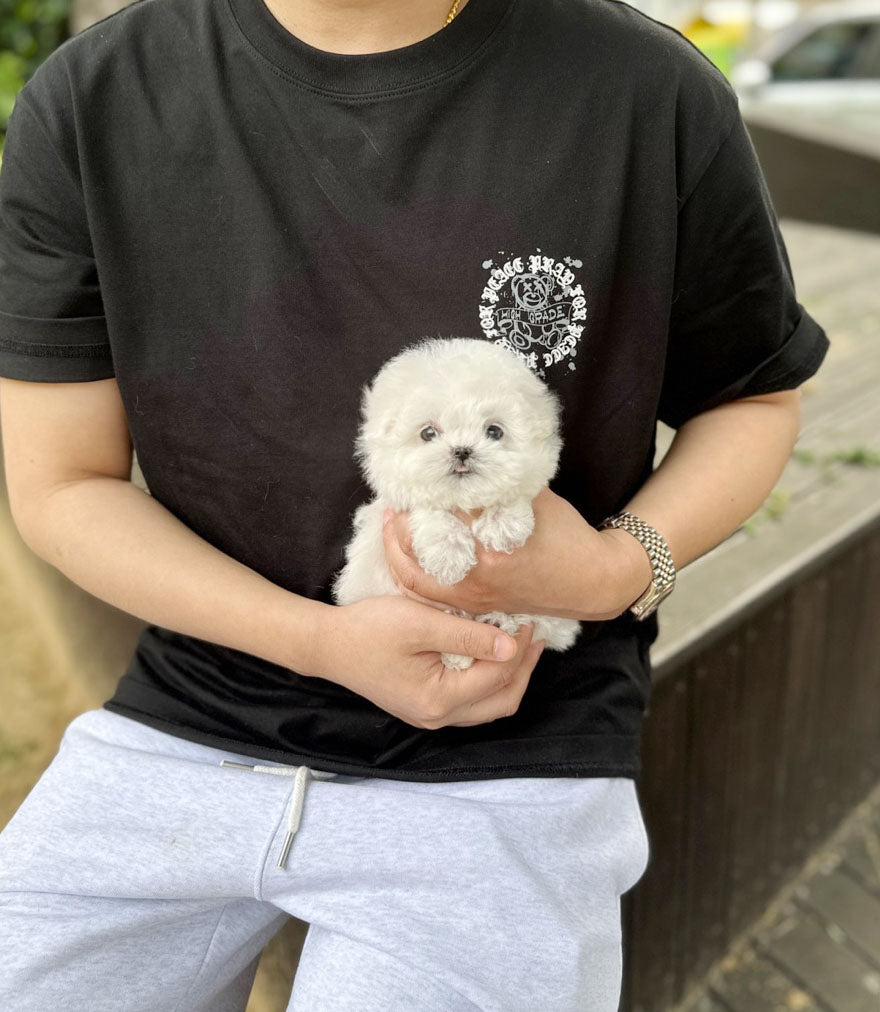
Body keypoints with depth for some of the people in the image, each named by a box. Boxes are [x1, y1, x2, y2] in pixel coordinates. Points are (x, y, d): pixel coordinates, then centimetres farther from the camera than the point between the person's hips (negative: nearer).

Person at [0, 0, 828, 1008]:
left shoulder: (653, 94, -10)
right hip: (190, 725, 3)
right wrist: (323, 641, -16)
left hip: (508, 764, -1)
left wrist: (621, 568, -15)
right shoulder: (89, 100, -6)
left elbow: (758, 396, 5)